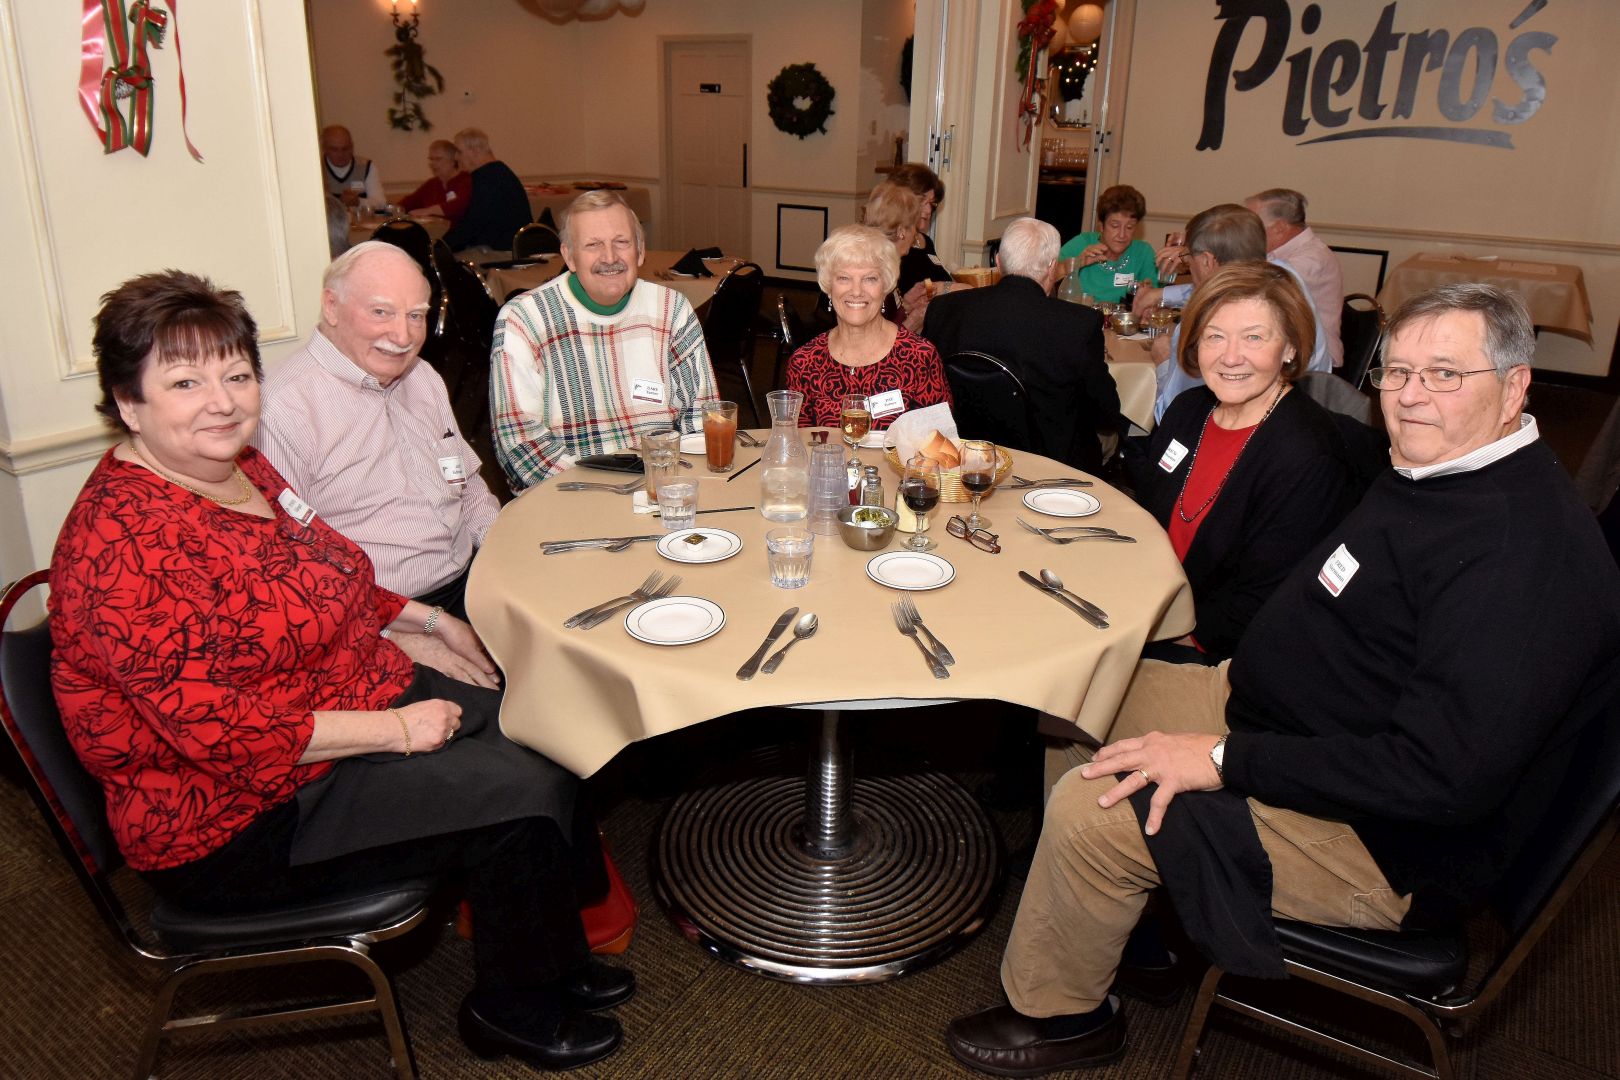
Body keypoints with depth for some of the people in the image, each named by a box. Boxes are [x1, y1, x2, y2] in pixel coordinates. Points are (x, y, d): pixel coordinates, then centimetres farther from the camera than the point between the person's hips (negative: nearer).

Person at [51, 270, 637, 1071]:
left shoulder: (242, 468, 4)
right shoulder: (123, 541, -26)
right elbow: (216, 730, -28)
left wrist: (417, 619, 7)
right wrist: (392, 729, -24)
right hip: (238, 814, -9)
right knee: (521, 793, -17)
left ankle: (553, 953, 23)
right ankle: (516, 1007, 10)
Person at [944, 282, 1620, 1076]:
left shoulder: (1525, 552, -27)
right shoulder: (1429, 475, 5)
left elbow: (1445, 778, -32)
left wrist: (1226, 760, -29)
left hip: (1380, 846, -10)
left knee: (1088, 810, -21)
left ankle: (1058, 1015, 9)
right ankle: (1120, 928, 26)